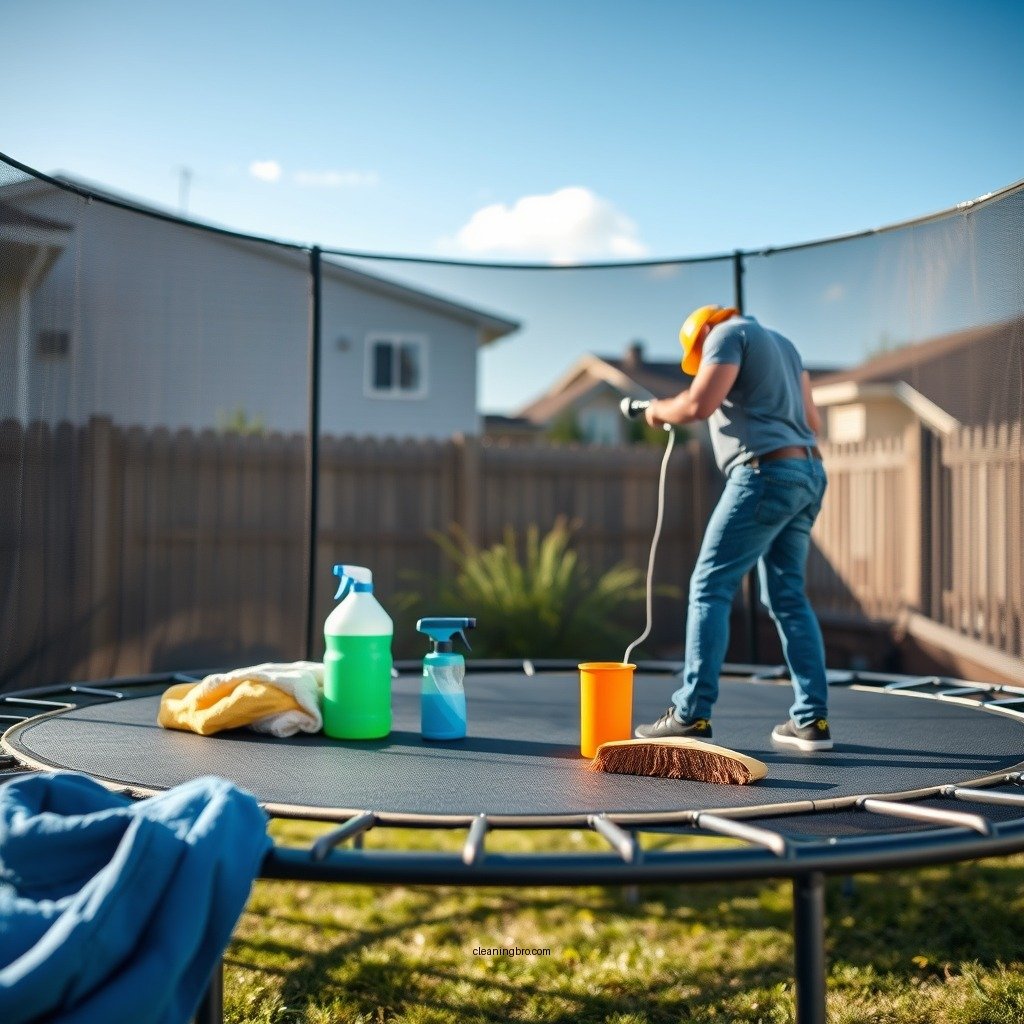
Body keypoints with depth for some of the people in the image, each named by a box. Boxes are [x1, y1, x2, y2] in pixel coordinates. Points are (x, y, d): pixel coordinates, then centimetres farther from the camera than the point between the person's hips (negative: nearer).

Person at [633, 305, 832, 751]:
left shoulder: (728, 333, 1)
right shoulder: (782, 343, 26)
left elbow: (699, 404, -13)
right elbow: (812, 421, 22)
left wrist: (660, 410, 5)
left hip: (766, 473, -9)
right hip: (808, 473, 9)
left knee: (710, 588, -5)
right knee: (788, 597, 10)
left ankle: (692, 714, -8)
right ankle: (812, 719, 7)